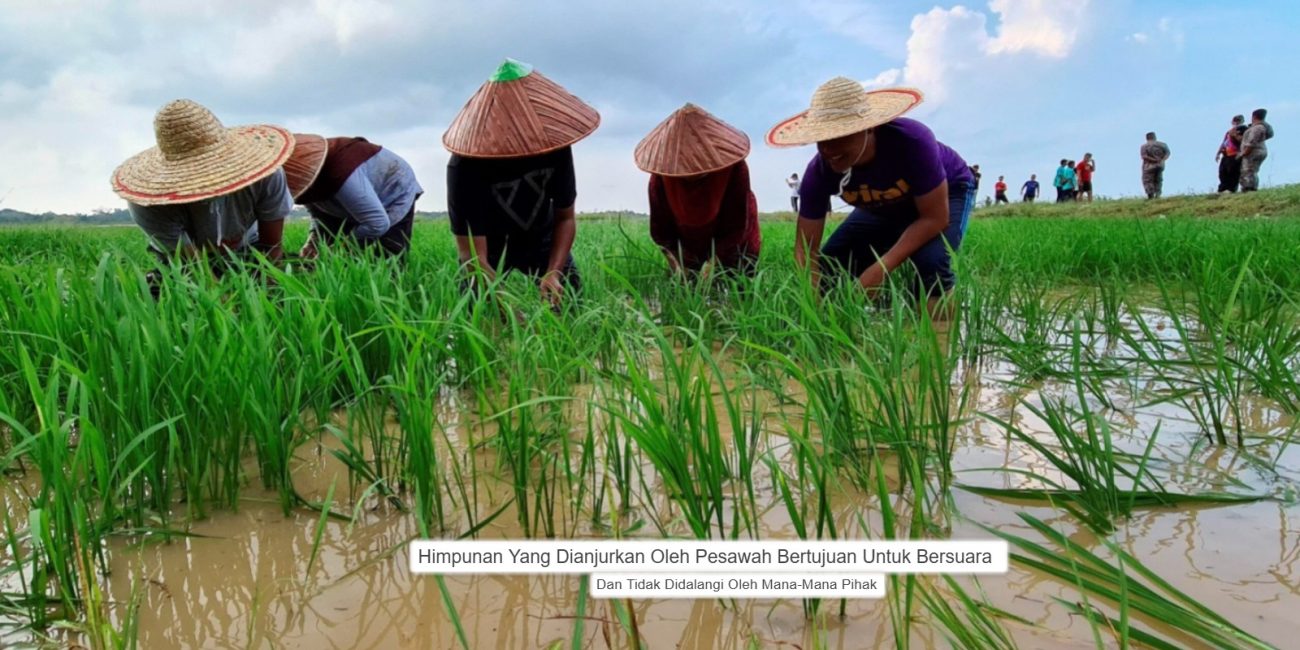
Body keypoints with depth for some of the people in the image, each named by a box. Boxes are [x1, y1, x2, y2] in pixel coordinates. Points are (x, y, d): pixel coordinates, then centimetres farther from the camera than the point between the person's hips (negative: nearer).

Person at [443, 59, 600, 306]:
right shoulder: (465, 166, -36)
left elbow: (565, 218, -15)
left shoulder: (553, 143, -26)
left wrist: (553, 273, -32)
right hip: (488, 246, -2)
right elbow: (473, 256, -39)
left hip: (541, 239, 2)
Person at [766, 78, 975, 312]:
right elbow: (805, 248, -26)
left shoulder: (910, 141, -41)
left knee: (931, 262, -33)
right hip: (885, 209, 4)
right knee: (830, 268, -9)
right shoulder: (820, 172, -30)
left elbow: (935, 218, -34)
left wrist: (881, 269, -44)